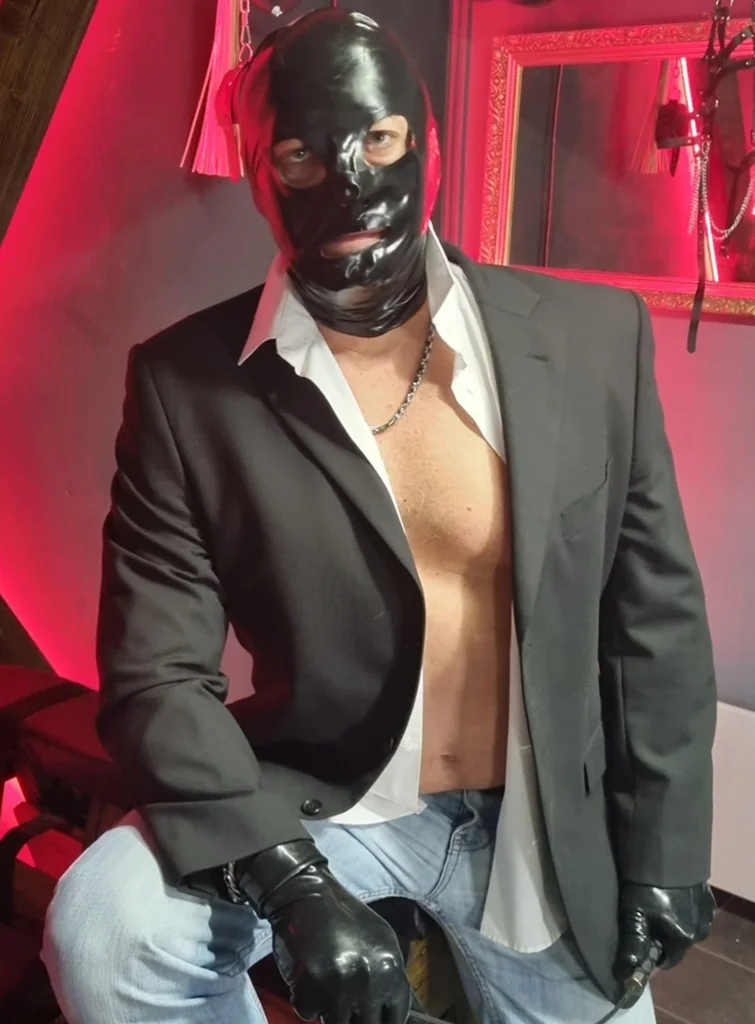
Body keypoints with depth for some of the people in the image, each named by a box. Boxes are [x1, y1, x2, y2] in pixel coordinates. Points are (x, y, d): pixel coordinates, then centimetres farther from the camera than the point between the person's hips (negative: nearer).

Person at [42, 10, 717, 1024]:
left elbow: (656, 616, -2)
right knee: (104, 932, -25)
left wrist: (661, 854, 1)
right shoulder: (186, 384, -13)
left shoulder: (594, 336, -9)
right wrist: (288, 883, -24)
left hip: (545, 833, 3)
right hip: (314, 810, -1)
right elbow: (158, 670, -12)